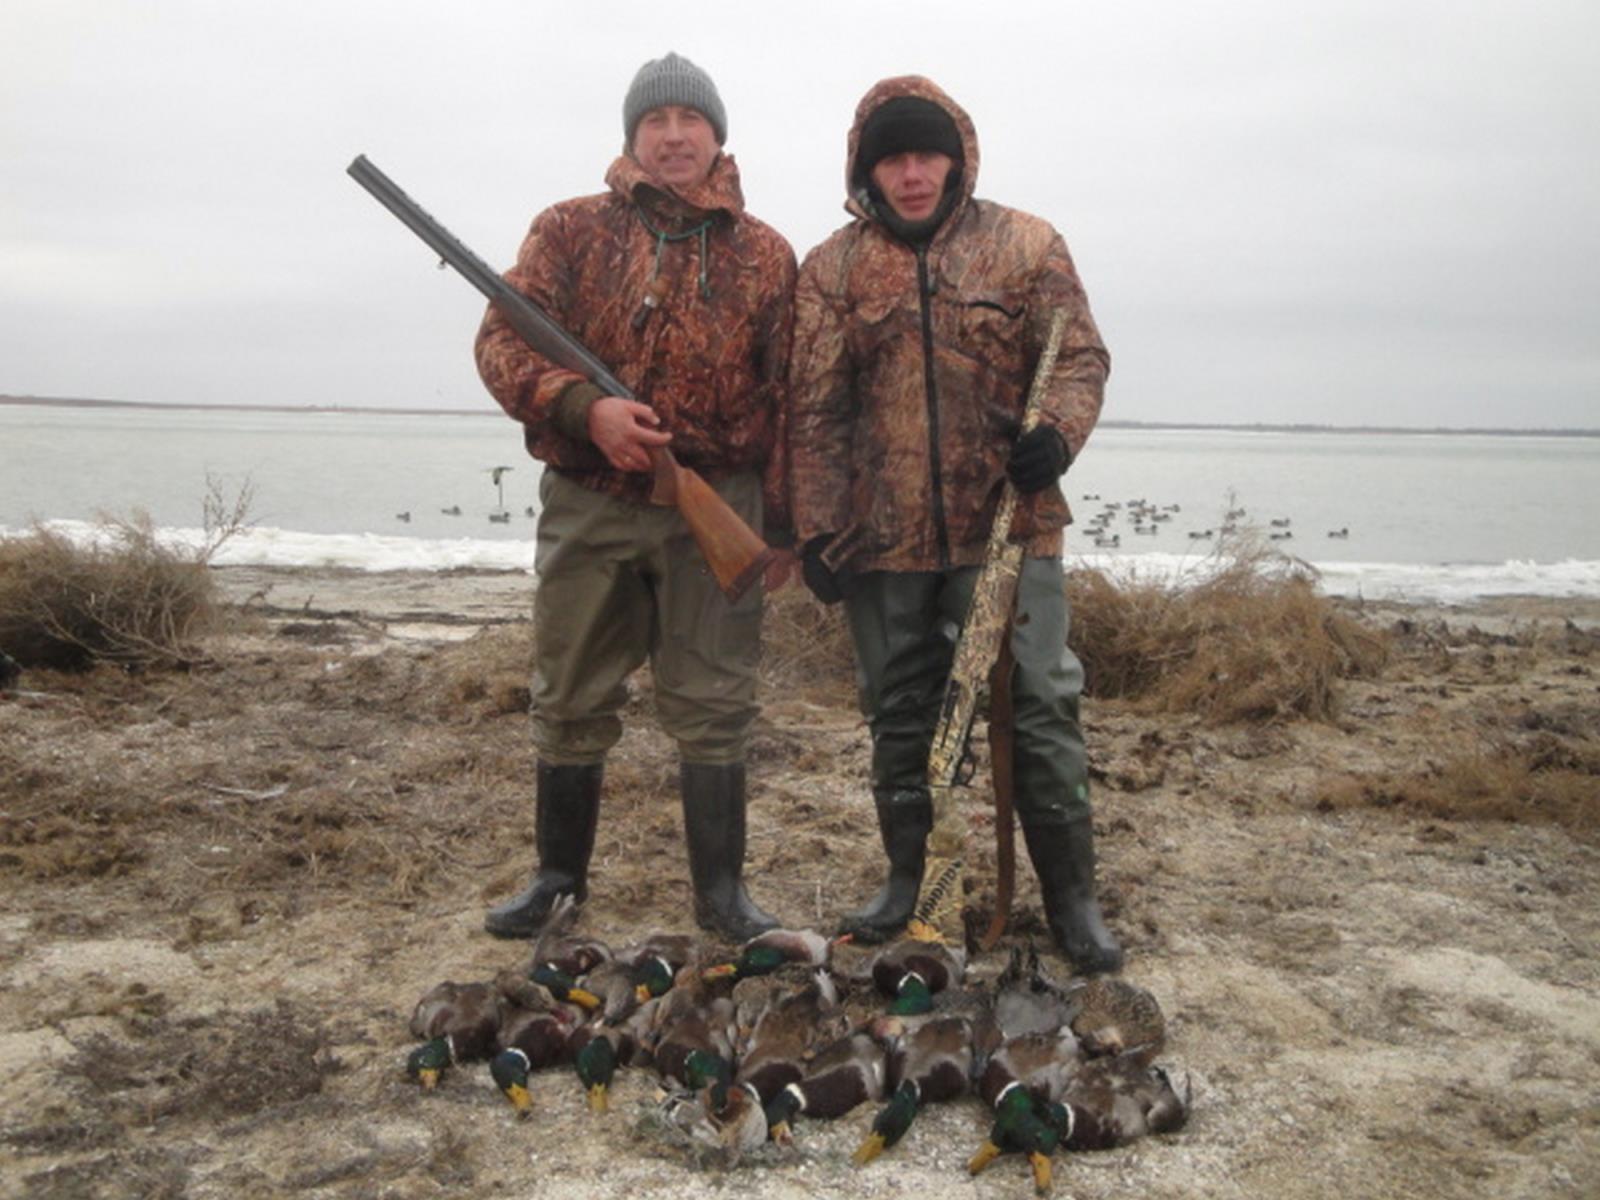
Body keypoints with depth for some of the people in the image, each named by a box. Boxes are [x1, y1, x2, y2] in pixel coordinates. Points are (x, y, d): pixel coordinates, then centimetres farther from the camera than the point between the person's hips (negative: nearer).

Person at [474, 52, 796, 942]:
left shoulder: (767, 256, 7)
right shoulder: (570, 230, 5)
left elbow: (787, 399, 6)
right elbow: (502, 341, -2)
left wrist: (780, 527, 2)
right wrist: (583, 408, -20)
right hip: (587, 506, 1)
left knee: (714, 707, 3)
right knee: (571, 703, 10)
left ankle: (722, 890, 15)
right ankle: (560, 877, 26)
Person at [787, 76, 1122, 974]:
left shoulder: (1027, 246, 3)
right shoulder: (833, 269, 6)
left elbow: (1081, 355, 3)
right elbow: (816, 408, 3)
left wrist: (1059, 431, -18)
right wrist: (819, 528, -3)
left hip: (1011, 527, -2)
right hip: (884, 538, 2)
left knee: (1040, 712, -2)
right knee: (899, 719, 13)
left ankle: (1073, 898, 12)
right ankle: (907, 880, 29)